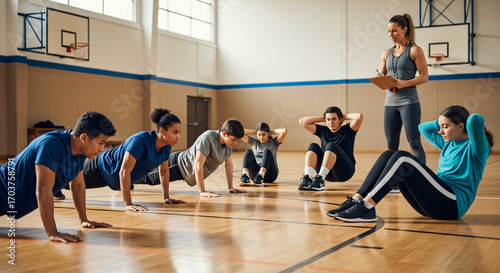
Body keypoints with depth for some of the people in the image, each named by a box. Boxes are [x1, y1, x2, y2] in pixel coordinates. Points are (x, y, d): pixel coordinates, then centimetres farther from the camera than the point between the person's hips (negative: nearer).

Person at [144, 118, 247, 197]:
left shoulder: (228, 140, -12)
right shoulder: (207, 138, -36)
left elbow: (228, 164, 1)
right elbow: (198, 164, -37)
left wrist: (230, 187, 0)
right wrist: (202, 191, -38)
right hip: (179, 165, -7)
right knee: (149, 177, 7)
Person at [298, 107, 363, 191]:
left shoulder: (347, 130, 8)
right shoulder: (323, 131, 17)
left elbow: (359, 116, -10)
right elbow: (302, 121, 14)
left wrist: (345, 117, 6)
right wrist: (322, 118, 15)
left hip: (345, 171, -3)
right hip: (328, 174, 4)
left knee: (331, 146, -28)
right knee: (313, 146, -18)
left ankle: (320, 179, -46)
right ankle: (307, 178, -40)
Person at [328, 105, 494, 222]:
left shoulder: (475, 148, -3)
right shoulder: (448, 144, 22)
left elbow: (476, 119, -24)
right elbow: (423, 127, 35)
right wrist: (443, 122, 23)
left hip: (453, 204, -8)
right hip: (432, 202, 8)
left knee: (402, 159, -25)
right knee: (388, 156, -5)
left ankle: (366, 207, -35)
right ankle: (357, 201, -20)